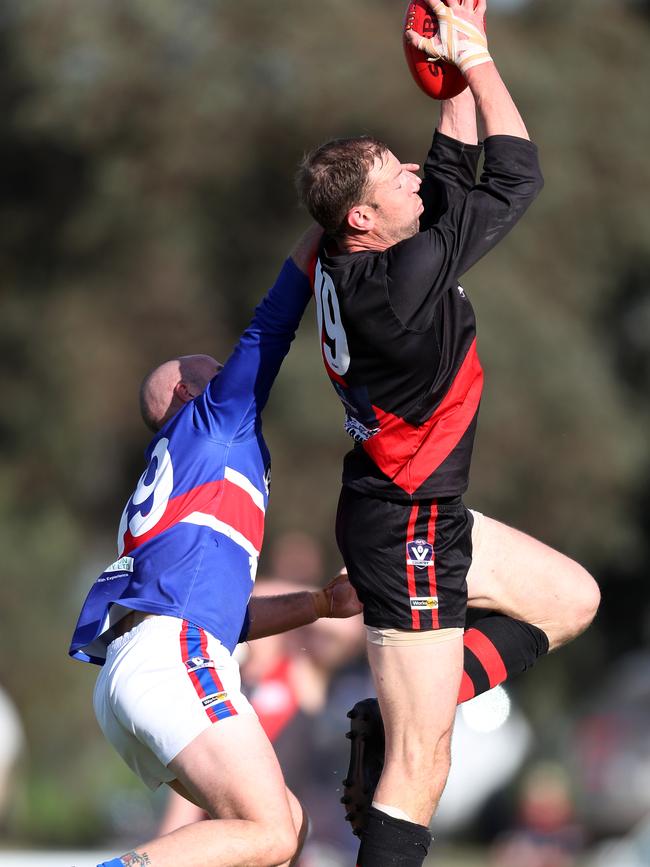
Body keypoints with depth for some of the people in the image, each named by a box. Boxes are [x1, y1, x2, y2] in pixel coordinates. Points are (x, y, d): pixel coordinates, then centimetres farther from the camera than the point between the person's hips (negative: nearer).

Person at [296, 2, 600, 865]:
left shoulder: (351, 263, -1)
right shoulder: (402, 276, -26)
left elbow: (456, 170, 13)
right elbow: (517, 176, -17)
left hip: (426, 514, 10)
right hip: (407, 533, -10)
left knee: (572, 599, 22)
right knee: (421, 767, -8)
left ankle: (396, 724, 14)